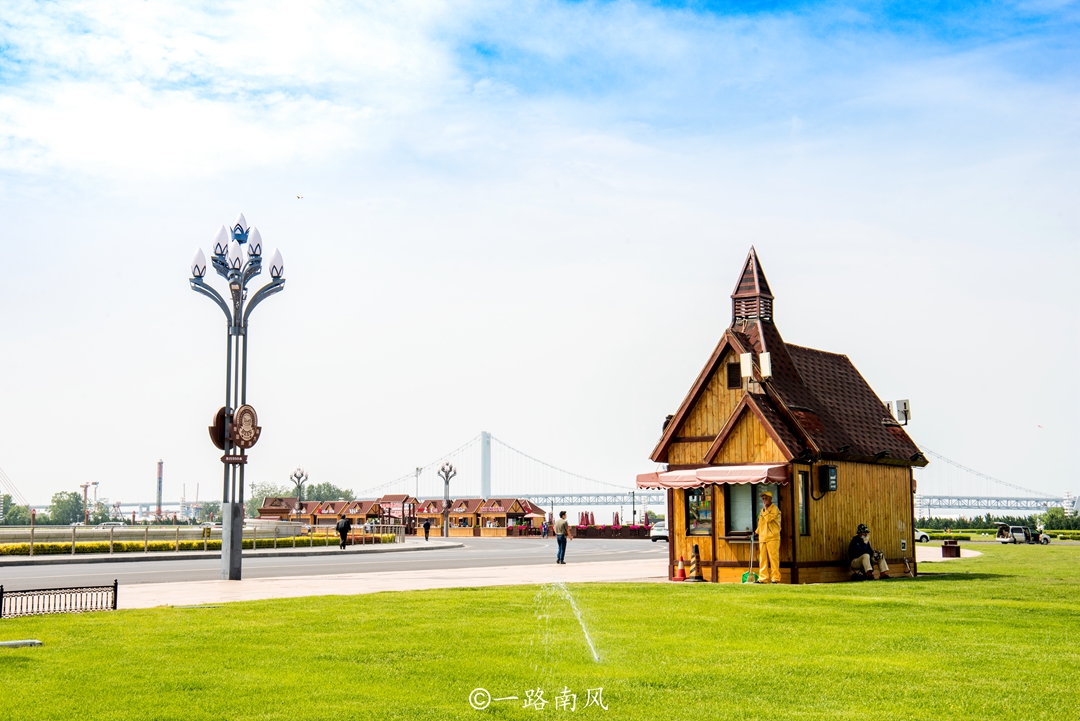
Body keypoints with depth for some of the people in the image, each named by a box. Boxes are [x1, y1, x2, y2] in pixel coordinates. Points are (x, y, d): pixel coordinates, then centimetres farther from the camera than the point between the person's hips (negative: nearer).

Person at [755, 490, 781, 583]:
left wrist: (765, 508, -9)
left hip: (772, 538, -7)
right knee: (763, 559, 4)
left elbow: (768, 518, -19)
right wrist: (757, 533, 22)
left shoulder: (774, 509, -2)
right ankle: (763, 578, 5)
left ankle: (775, 578, -8)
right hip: (763, 538, 7)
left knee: (773, 558, -9)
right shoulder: (762, 510, 21)